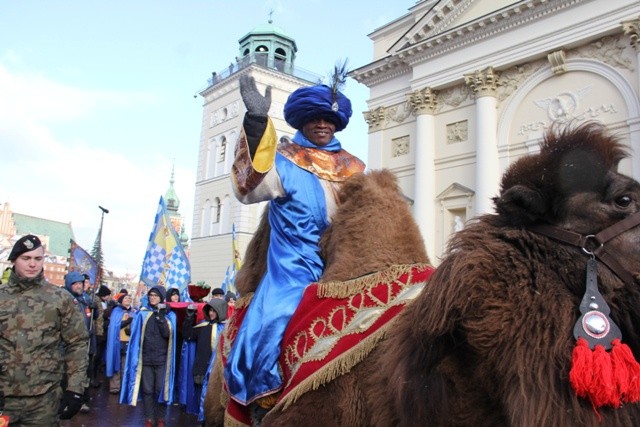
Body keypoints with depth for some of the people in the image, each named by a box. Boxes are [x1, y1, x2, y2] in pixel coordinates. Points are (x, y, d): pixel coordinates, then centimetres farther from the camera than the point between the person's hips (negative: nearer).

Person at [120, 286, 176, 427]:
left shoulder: (169, 315, 1)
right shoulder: (143, 313, 4)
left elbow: (167, 333, -14)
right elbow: (136, 335, 5)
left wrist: (161, 316, -16)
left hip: (162, 358, -1)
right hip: (146, 358, 1)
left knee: (160, 389, 3)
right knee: (147, 390, 5)